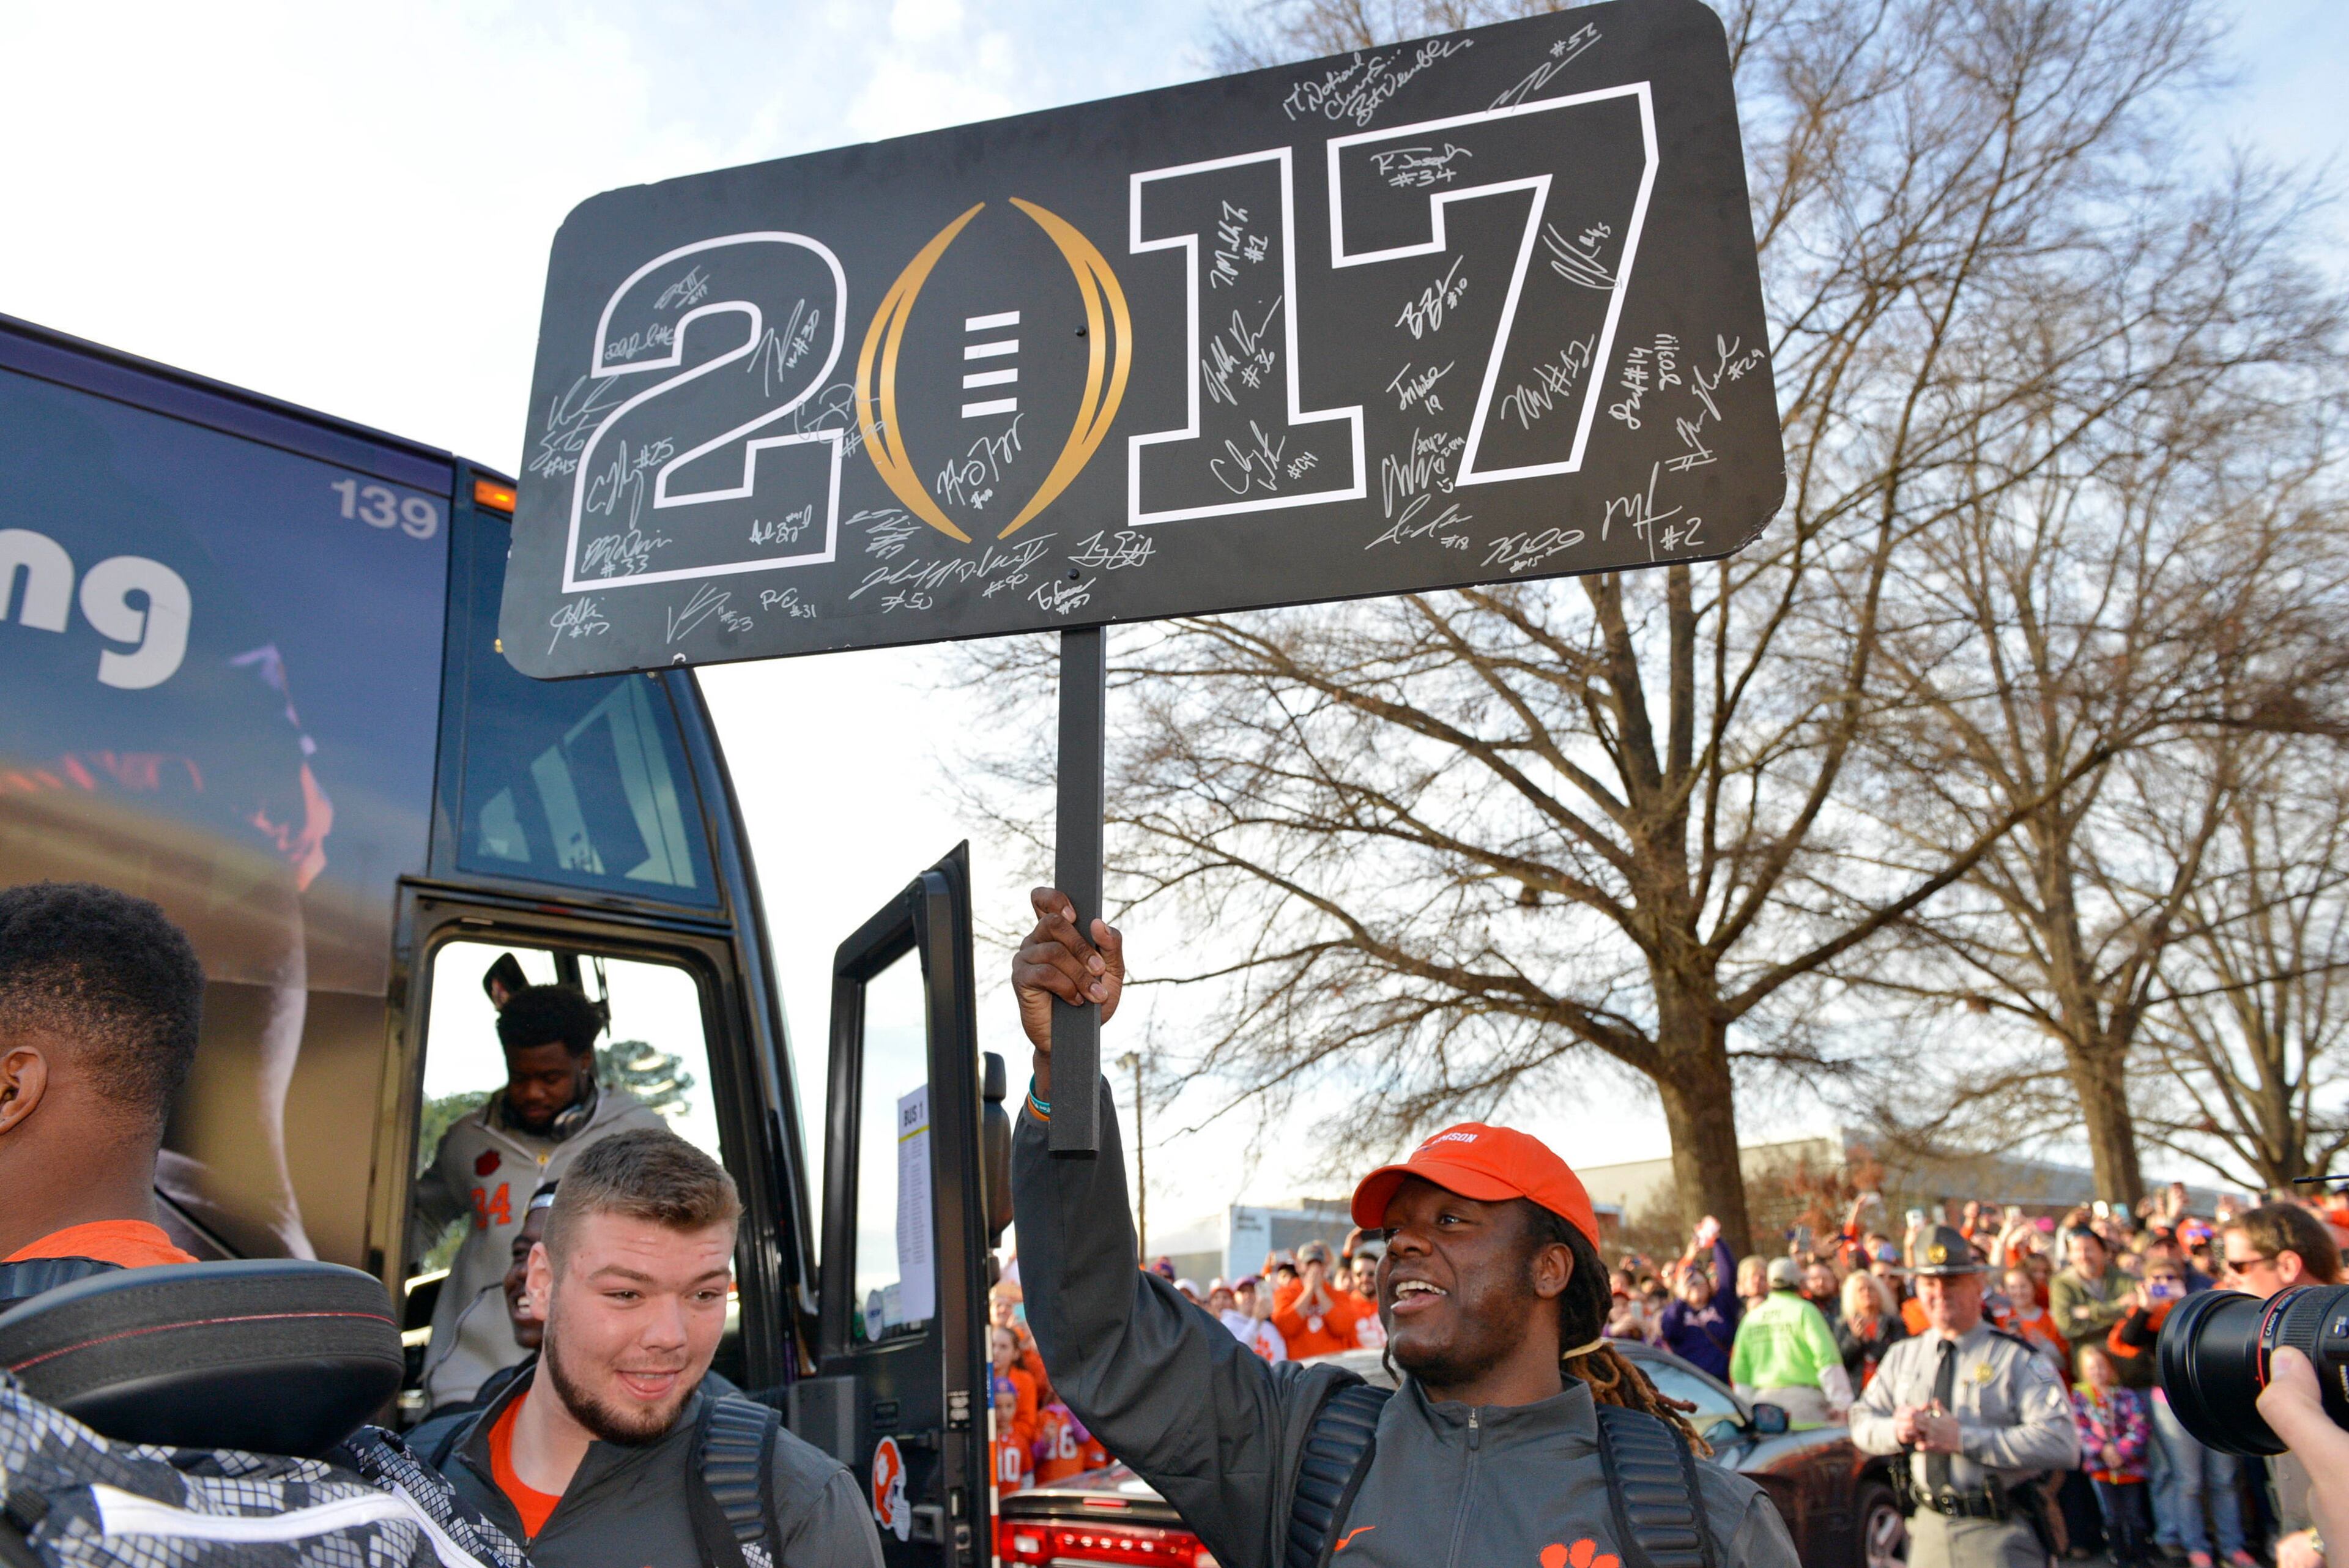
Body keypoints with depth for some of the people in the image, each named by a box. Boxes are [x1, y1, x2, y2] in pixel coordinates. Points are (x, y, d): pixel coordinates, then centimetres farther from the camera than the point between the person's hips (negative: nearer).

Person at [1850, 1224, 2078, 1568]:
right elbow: (1862, 1421, 14)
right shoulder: (1902, 1356, 11)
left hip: (1998, 1537, -4)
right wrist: (1896, 1430, -9)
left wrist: (1963, 1437, -20)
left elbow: (2062, 1444, -18)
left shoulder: (2017, 1358, -6)